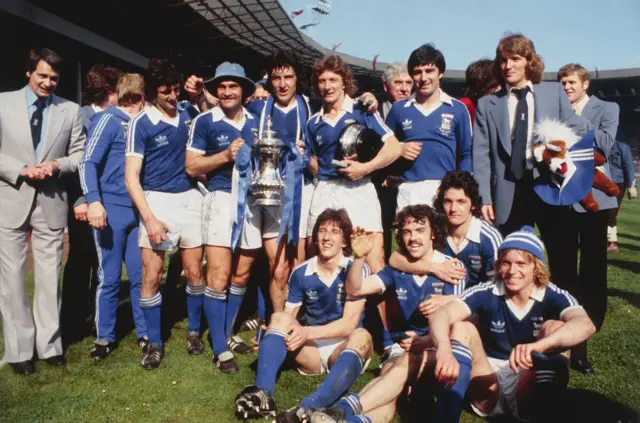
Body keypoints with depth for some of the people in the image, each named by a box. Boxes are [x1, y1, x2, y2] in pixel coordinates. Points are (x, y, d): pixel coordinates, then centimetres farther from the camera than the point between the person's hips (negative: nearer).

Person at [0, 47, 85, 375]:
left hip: (51, 203, 1)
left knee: (50, 277, 7)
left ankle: (49, 345, 19)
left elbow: (80, 153, 7)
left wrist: (57, 165, -11)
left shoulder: (70, 110, 5)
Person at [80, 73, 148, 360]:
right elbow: (88, 163, -11)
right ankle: (104, 337, 16)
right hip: (112, 209, -5)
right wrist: (94, 202, -22)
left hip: (138, 210, 5)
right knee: (110, 277, 2)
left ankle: (144, 333, 20)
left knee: (140, 275, 8)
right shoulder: (109, 119, -3)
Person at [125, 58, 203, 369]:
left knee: (194, 272, 5)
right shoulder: (141, 123, -7)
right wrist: (149, 218, -18)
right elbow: (131, 177, -10)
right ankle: (154, 343, 13)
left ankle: (194, 331, 26)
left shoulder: (186, 111, 5)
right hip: (157, 200, -3)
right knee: (151, 276, -2)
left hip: (189, 198, 3)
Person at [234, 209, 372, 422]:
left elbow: (349, 323, -16)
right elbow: (288, 317, 0)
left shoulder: (357, 269, -10)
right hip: (312, 351, 3)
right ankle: (262, 394, -42)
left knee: (362, 337, -35)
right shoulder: (300, 273, 0)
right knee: (279, 318, -21)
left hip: (344, 351, -3)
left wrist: (308, 332, -29)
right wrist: (269, 335, -22)